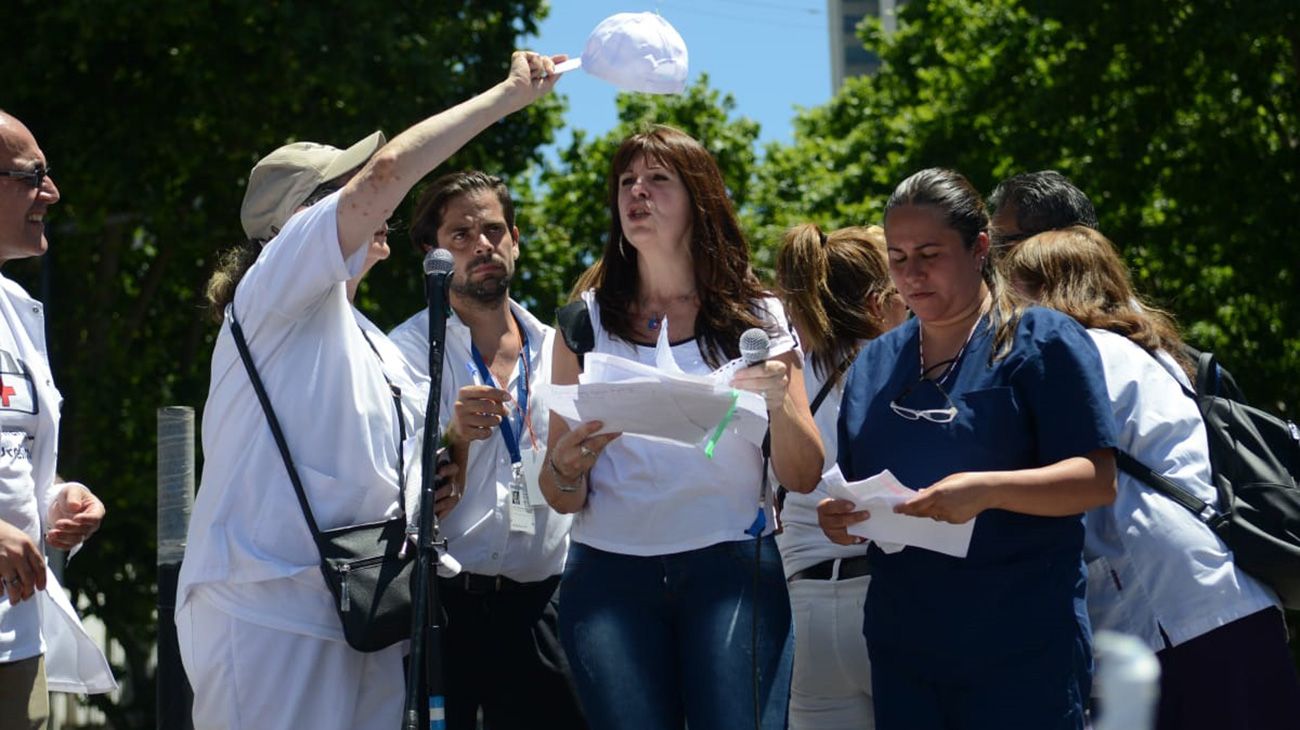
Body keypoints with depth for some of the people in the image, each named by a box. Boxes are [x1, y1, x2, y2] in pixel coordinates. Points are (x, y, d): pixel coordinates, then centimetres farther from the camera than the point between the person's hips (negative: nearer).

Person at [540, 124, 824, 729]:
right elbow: (561, 499, 6)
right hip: (611, 572, 1)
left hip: (731, 566, -1)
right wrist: (567, 467, -17)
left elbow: (803, 478, 1)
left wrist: (779, 402, -17)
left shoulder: (756, 318, 8)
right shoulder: (586, 321, 9)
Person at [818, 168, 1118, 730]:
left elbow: (1098, 481, -10)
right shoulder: (874, 363, 15)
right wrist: (836, 515, -4)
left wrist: (987, 490, -25)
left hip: (1022, 647, -5)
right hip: (902, 650, 5)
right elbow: (855, 490, 20)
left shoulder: (1043, 341, -3)